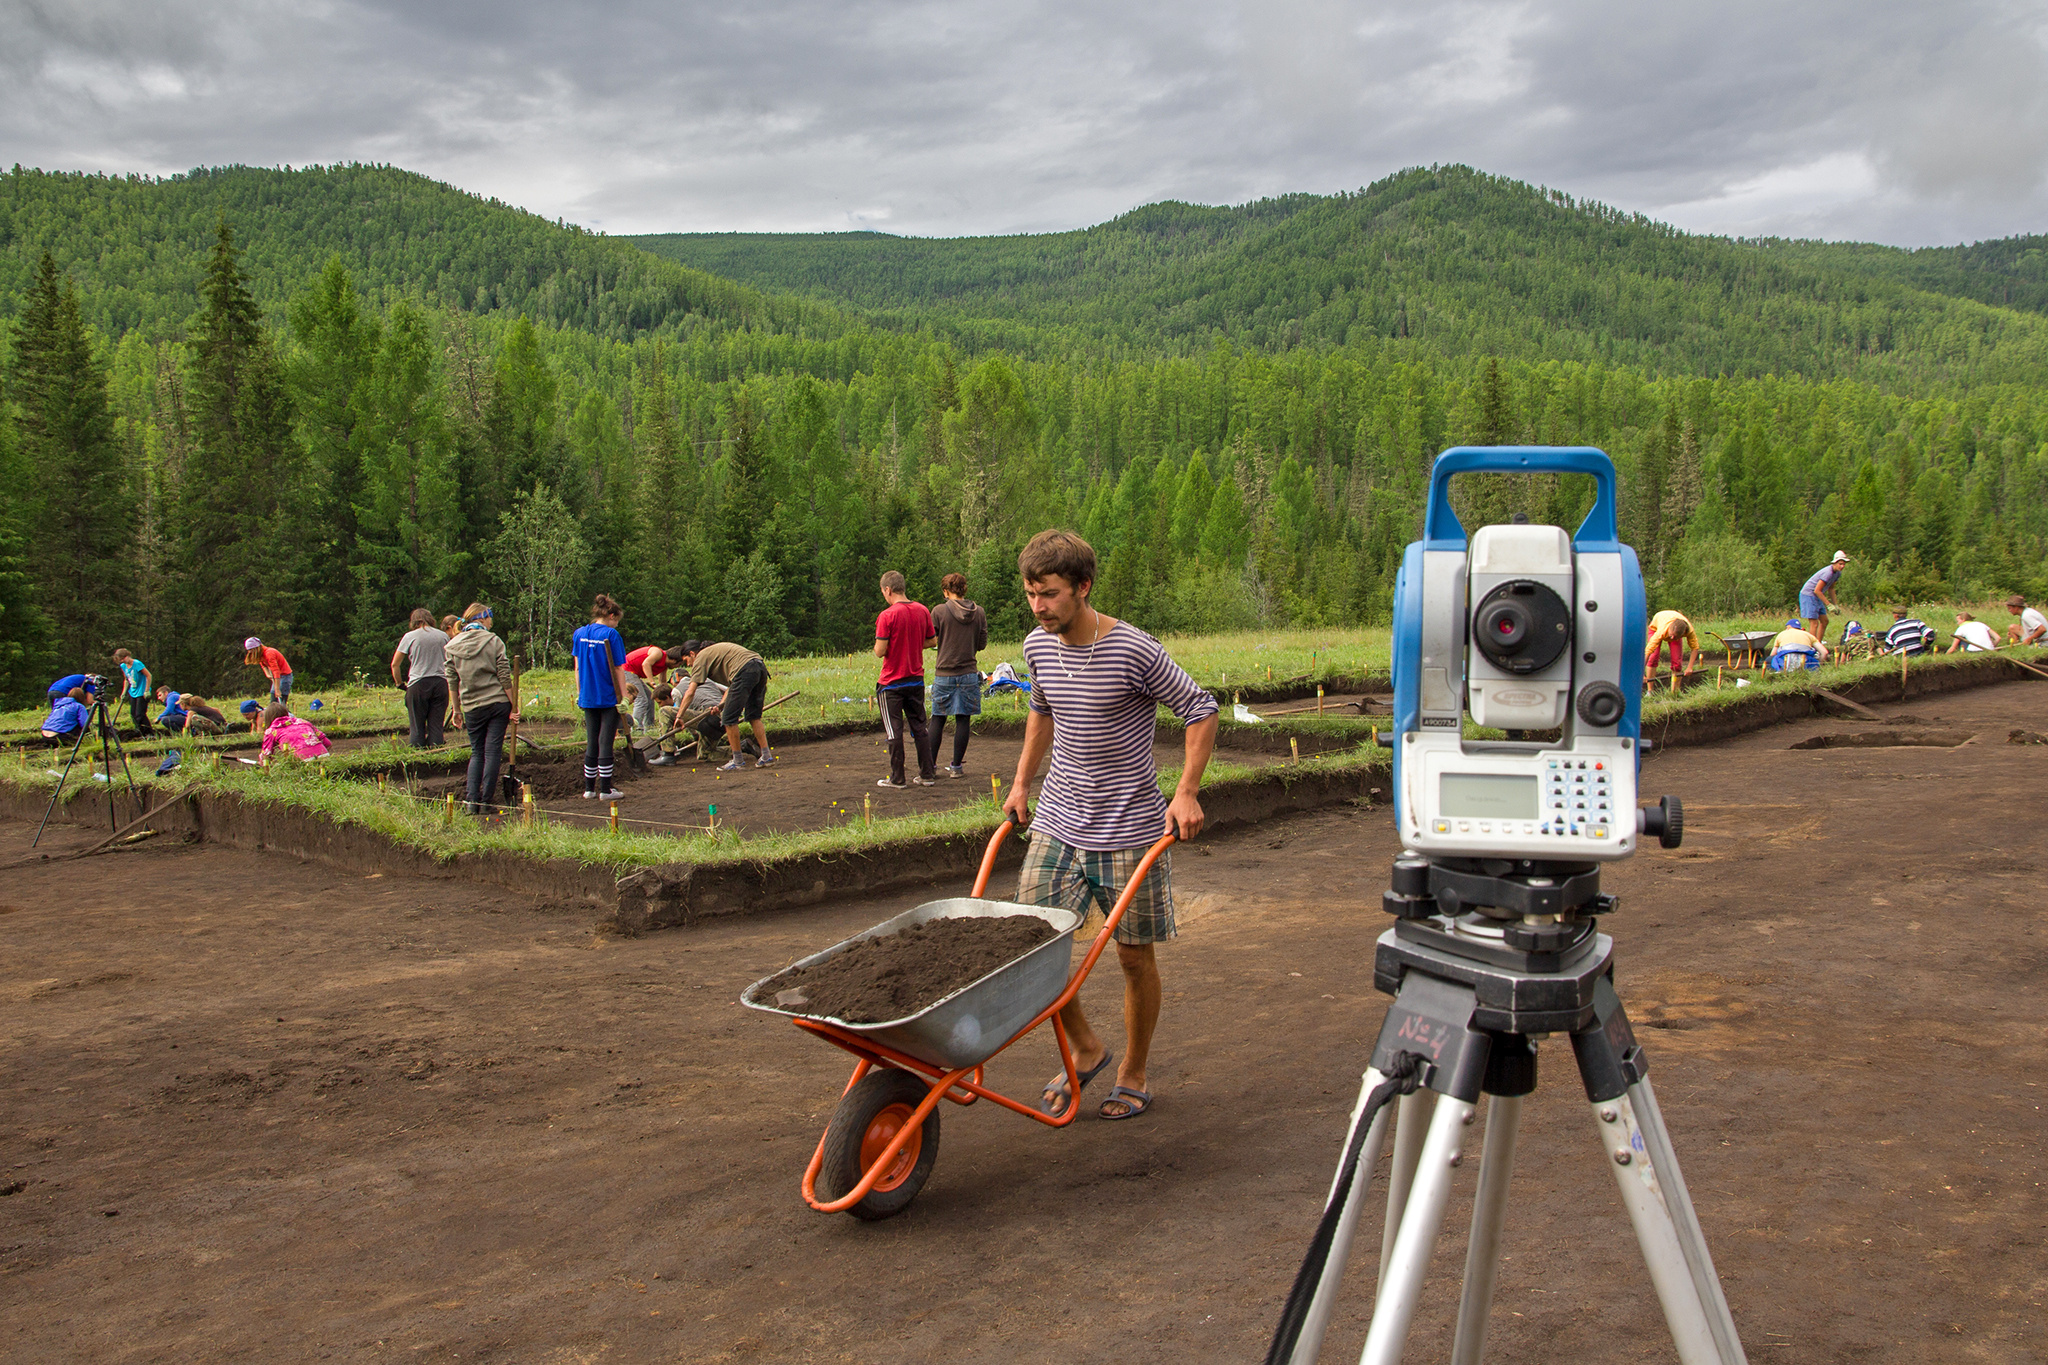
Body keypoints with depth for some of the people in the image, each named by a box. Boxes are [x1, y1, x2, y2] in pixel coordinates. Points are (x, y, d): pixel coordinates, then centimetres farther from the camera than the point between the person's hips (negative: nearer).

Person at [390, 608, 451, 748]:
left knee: (417, 725, 4)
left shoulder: (410, 636, 3)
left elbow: (394, 664, 5)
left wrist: (400, 683, 16)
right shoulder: (443, 635, 11)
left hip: (418, 684, -2)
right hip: (441, 682, 2)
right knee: (436, 724, 4)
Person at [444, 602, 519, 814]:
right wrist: (513, 707, -2)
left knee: (476, 752, 15)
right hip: (497, 703, -3)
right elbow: (504, 677, -6)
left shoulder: (452, 646, 4)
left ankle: (471, 799, 3)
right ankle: (486, 801, 1)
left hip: (472, 707, 3)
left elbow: (451, 680, 7)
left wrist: (456, 709, 16)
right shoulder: (493, 642, -5)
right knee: (493, 751, 2)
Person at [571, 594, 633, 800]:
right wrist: (624, 696, -10)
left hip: (588, 698, 5)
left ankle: (589, 789, 15)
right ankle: (606, 790, 2)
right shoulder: (611, 635, -11)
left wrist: (579, 693, 14)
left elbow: (577, 667, 9)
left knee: (591, 743, 12)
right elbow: (618, 670, -12)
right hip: (609, 697, -5)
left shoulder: (579, 634, 5)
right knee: (606, 743, -1)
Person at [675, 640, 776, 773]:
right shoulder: (714, 651, 34)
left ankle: (738, 761, 7)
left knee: (729, 718, 1)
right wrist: (721, 705, 35)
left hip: (745, 671, -9)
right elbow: (732, 683, 35)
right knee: (754, 716, 18)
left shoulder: (701, 658, 10)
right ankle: (766, 756, 16)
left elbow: (690, 692, 4)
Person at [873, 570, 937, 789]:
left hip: (891, 683, -5)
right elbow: (930, 642, 12)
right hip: (916, 679, 6)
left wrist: (878, 646, 3)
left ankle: (897, 779, 6)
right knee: (919, 727, 13)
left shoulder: (887, 615, -16)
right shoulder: (922, 611, 2)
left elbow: (880, 651, -18)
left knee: (894, 731, 2)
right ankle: (926, 774, 15)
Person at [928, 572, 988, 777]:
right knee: (962, 719, 5)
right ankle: (956, 766, 7)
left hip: (944, 674, -1)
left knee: (937, 719, 7)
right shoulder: (979, 613, 1)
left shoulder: (939, 611, -7)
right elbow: (982, 644, 7)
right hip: (968, 673, 1)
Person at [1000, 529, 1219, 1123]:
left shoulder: (1134, 651, -17)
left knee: (1135, 956, 6)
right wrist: (1022, 783, 20)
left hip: (1130, 829, -5)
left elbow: (1201, 711, -7)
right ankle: (1086, 1048, 21)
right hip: (1058, 822, 5)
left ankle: (1133, 1074, 26)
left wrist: (1185, 793, -13)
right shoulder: (1039, 646, 2)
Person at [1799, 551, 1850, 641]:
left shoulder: (1837, 573, 6)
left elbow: (1831, 589, 18)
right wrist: (1829, 604, -22)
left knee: (1824, 621, 10)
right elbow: (1817, 591, -26)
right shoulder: (1828, 573, -25)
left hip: (1817, 597, 10)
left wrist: (1835, 604, 13)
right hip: (1808, 595, -10)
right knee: (1814, 623, -14)